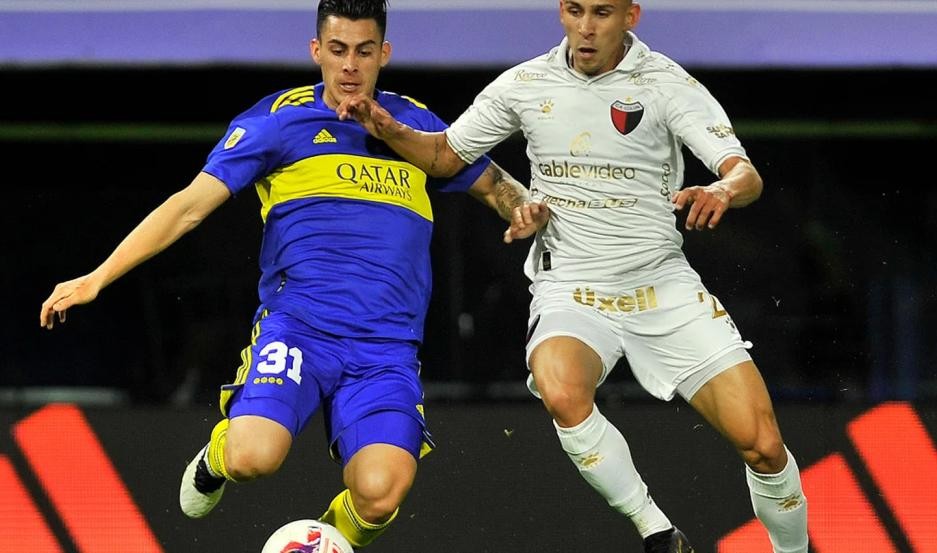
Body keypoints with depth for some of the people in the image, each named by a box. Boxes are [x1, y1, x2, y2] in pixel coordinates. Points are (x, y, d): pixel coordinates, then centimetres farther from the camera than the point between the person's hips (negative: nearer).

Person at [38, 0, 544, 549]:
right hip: (296, 325, -1)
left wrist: (526, 209, 3)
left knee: (379, 495, -25)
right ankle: (220, 452, 11)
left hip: (387, 346, 1)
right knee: (253, 459, -29)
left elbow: (493, 184, 28)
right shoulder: (278, 120, 3)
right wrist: (97, 278, -9)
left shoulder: (417, 125, 14)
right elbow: (191, 205, -1)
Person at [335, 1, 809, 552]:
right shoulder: (525, 84, 2)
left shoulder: (668, 84, -6)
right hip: (570, 293, 1)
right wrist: (388, 129, -5)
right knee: (562, 392, -35)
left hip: (665, 287, -1)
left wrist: (722, 191, -39)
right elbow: (445, 155, 15)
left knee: (762, 445, -9)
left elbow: (746, 174, -15)